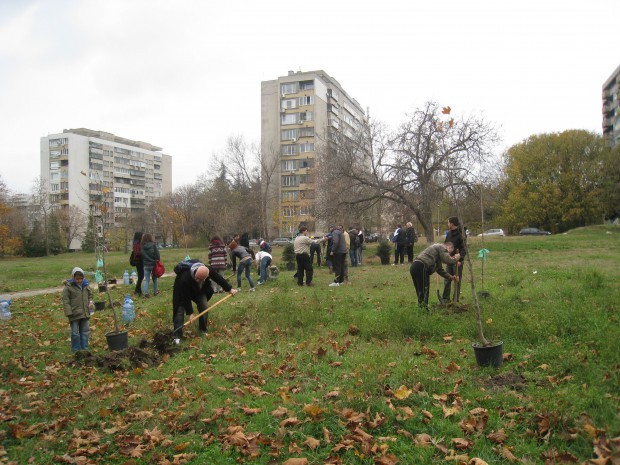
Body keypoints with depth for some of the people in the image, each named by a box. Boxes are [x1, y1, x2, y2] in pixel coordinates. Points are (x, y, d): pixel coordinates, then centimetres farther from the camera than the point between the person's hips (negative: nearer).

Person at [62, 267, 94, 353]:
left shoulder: (86, 286, 7)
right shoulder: (68, 287, -9)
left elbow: (90, 295, 22)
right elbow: (65, 301, -9)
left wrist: (91, 302, 2)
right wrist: (69, 313, -14)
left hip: (85, 313, 5)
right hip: (74, 314, -5)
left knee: (85, 332, 10)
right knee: (75, 333, 1)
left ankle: (84, 348, 20)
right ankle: (76, 350, 13)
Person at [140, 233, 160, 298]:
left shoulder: (142, 246, -4)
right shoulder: (153, 245, -11)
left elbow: (142, 255, -8)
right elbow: (157, 254, -10)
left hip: (146, 265, 1)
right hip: (153, 264, -1)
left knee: (146, 279, 7)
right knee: (154, 278, 15)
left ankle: (145, 292, -9)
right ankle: (155, 291, 24)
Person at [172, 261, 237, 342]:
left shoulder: (210, 271, -35)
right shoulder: (185, 278, -45)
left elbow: (219, 279, -13)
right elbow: (186, 298, -33)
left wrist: (229, 289, -2)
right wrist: (190, 313, -28)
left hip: (199, 289, 4)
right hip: (182, 290, -4)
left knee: (204, 307, -4)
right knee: (180, 310, -12)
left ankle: (203, 329, 15)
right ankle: (177, 336, -7)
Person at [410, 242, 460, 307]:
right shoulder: (442, 247, 5)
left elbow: (439, 269, 34)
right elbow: (447, 260, -10)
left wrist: (451, 277, 30)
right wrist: (455, 258, 9)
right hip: (421, 267, -10)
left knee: (420, 291, 17)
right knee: (424, 291, -8)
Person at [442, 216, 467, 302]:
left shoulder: (460, 235, -14)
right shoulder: (449, 233, 9)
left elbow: (464, 249, -17)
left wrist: (460, 259, -27)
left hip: (457, 261, -7)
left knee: (457, 280, 4)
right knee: (447, 280, 9)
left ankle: (456, 300, 12)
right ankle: (445, 298, 18)